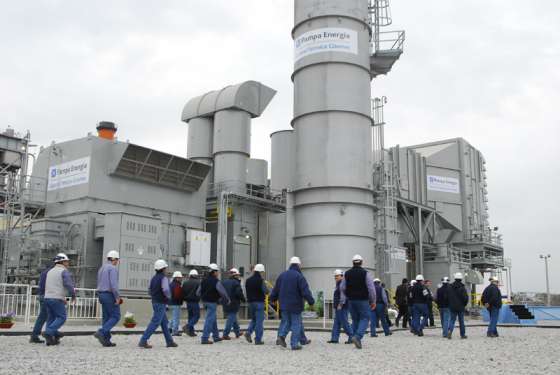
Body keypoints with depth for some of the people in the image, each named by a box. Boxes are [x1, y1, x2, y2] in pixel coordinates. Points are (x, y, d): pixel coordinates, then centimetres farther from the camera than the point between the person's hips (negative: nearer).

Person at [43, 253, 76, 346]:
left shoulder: (50, 271, 19)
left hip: (47, 297, 8)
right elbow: (69, 285, -15)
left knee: (51, 318, 10)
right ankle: (49, 332, -17)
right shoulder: (64, 271, -5)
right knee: (61, 317, -1)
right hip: (57, 299, -7)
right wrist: (73, 296, 1)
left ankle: (50, 339, 6)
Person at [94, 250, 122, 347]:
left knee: (106, 317, 9)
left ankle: (106, 340, 6)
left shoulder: (102, 268, 17)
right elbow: (113, 284, -22)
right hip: (110, 295, -9)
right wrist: (117, 297, -18)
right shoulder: (113, 268, -12)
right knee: (115, 316, -3)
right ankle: (101, 332, -17)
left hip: (102, 294, 9)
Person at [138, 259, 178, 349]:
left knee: (164, 322, 15)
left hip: (155, 302, 9)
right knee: (155, 322, -8)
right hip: (161, 303, -9)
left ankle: (169, 341, 21)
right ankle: (143, 341, -12)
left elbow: (150, 291, 16)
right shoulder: (163, 278, -13)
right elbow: (166, 290, -24)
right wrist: (168, 297, -5)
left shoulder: (153, 278, 12)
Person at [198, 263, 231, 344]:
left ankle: (216, 336, 28)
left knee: (214, 319, 19)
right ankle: (204, 338, -9)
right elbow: (223, 292, -13)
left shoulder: (204, 281, 9)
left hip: (205, 302, 8)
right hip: (212, 302, -8)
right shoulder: (216, 281, -14)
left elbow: (198, 292, 14)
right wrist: (227, 300, 3)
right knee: (210, 320, -6)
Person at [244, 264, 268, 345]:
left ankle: (248, 332, -3)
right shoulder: (260, 280, -12)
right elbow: (266, 291, -18)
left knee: (253, 319, 20)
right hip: (259, 302, -6)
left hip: (250, 302, 6)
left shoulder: (248, 280, 9)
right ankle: (258, 340, -1)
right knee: (259, 321, 0)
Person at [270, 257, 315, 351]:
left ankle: (281, 335, -4)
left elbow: (276, 289, 15)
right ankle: (294, 344, 0)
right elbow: (306, 292, -17)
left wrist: (273, 299, 29)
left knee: (286, 321, 18)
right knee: (296, 324, 2)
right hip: (295, 305, -5)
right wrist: (311, 302, -10)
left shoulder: (282, 275, 7)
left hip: (284, 304, 5)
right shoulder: (299, 276, -12)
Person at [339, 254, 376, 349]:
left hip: (351, 300, 4)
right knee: (364, 319, 1)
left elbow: (342, 288, 8)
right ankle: (357, 336, -18)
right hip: (363, 300, -4)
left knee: (355, 319, 14)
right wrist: (373, 301, 0)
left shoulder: (347, 273, 6)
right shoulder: (365, 273, -7)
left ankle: (357, 340, 12)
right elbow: (371, 288, -9)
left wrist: (342, 302, 13)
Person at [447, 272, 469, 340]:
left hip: (452, 307, 2)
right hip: (460, 307, -2)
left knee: (452, 320, 4)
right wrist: (464, 304, 4)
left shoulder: (450, 287, 1)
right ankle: (463, 334, 16)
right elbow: (465, 298, -13)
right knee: (461, 321, 9)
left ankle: (450, 331, -19)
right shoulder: (462, 288, -12)